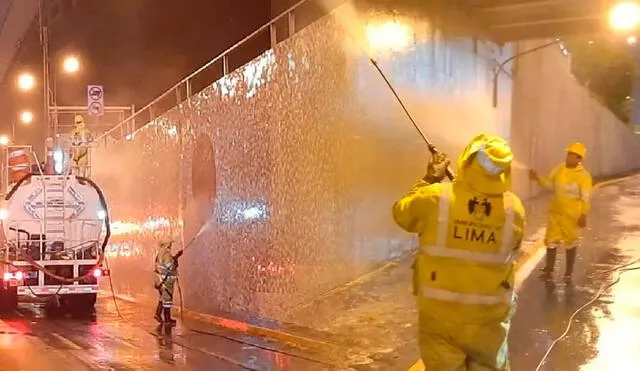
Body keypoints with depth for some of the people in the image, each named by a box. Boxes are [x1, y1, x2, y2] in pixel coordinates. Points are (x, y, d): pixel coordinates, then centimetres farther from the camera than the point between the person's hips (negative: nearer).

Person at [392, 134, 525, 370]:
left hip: (440, 313, -1)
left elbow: (401, 214, 2)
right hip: (489, 316, 1)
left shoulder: (435, 198, -18)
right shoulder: (514, 207, -12)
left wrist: (430, 179, 11)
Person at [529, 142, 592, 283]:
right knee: (551, 240, 11)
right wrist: (537, 178, -2)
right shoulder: (560, 168, -1)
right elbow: (551, 184, 11)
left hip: (572, 213, -5)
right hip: (555, 210, 5)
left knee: (570, 242, 8)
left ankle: (568, 273, 21)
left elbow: (586, 198, -16)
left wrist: (583, 215, -21)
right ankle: (548, 270, 24)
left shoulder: (583, 175, -16)